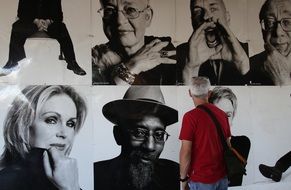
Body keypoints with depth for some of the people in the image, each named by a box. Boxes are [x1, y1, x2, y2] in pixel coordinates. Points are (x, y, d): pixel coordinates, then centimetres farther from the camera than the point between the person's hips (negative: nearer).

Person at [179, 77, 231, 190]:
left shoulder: (190, 116, -15)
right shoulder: (222, 114, 1)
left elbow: (186, 151, -16)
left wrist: (183, 178, -5)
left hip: (201, 179, -5)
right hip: (222, 177, 5)